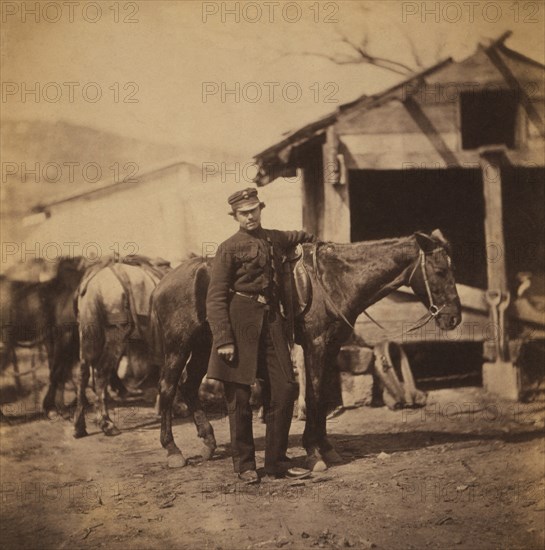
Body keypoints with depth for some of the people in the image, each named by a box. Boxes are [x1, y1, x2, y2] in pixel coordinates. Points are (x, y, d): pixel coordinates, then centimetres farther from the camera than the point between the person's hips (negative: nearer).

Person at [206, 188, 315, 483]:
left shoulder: (275, 239, 13)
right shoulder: (229, 248, -4)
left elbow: (297, 237, 41)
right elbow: (215, 298, -9)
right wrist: (223, 339, -16)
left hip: (272, 320, 5)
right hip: (240, 322, -5)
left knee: (285, 389, 0)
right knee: (239, 397, 2)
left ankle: (277, 463, 10)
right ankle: (244, 465, 14)